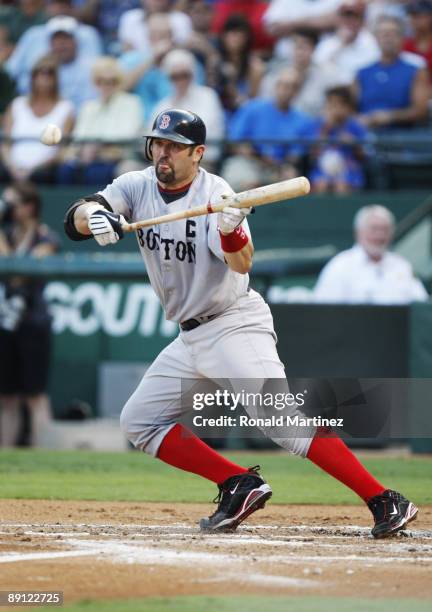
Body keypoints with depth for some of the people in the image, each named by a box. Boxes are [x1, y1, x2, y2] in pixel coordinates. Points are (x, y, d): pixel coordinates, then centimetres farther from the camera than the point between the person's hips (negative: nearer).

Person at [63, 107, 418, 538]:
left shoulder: (215, 195, -16)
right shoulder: (138, 187, 2)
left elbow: (242, 263, -31)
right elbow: (74, 219, -11)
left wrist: (230, 231, -52)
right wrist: (94, 215, -34)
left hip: (235, 324, -8)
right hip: (190, 337, 8)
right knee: (138, 422, 5)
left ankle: (386, 503, -24)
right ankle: (240, 486, 6)